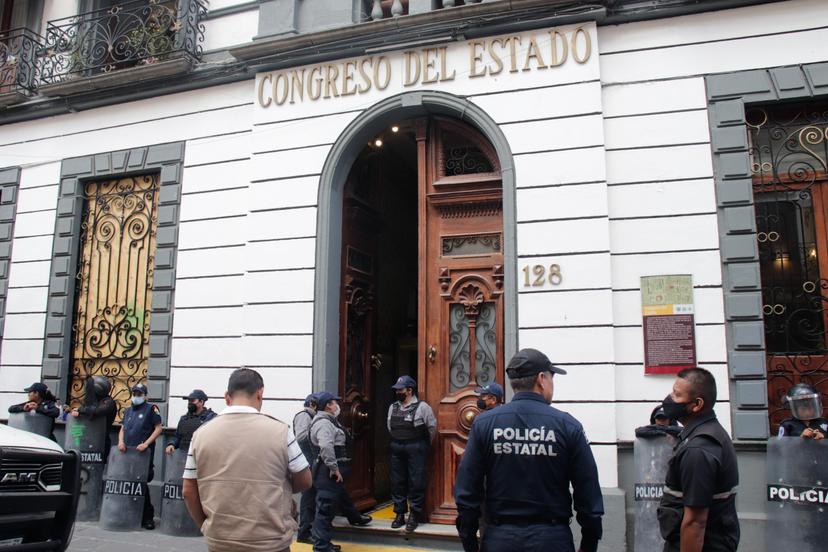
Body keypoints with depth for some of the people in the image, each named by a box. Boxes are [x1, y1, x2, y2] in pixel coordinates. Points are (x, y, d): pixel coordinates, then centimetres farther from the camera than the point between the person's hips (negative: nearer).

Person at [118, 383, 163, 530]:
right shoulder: (128, 411, 18)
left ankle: (147, 517, 3)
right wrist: (121, 441, 0)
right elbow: (122, 429, 20)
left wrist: (146, 444, -13)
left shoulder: (151, 409, -1)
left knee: (141, 485, -6)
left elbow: (159, 428, -5)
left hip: (143, 453, -5)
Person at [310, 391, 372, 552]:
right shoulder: (323, 423, -19)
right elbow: (326, 447, -33)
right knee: (326, 508, -6)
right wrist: (334, 469, -27)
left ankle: (355, 518, 51)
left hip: (332, 472, 11)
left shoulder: (329, 421, 16)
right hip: (328, 473, -11)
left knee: (342, 497, 30)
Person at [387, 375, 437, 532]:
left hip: (416, 449, -5)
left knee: (416, 482, -3)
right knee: (397, 482, 8)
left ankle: (414, 516, 7)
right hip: (396, 449, 5)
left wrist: (425, 446, 7)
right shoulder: (393, 407, 9)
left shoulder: (422, 407, -8)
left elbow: (432, 427, -2)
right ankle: (399, 514, 19)